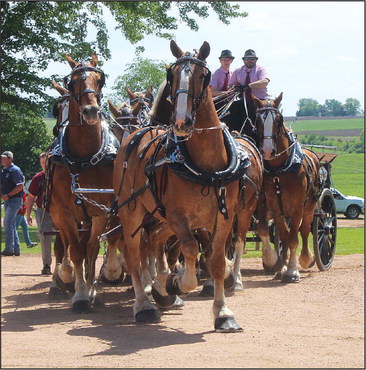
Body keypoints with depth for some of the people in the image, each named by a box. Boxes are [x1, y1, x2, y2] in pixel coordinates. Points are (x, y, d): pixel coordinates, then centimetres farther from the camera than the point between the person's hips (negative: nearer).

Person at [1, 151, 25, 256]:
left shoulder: (15, 170, -11)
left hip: (14, 200, -9)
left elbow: (20, 186, -18)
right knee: (11, 224, 11)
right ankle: (16, 249, 16)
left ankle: (9, 249, -13)